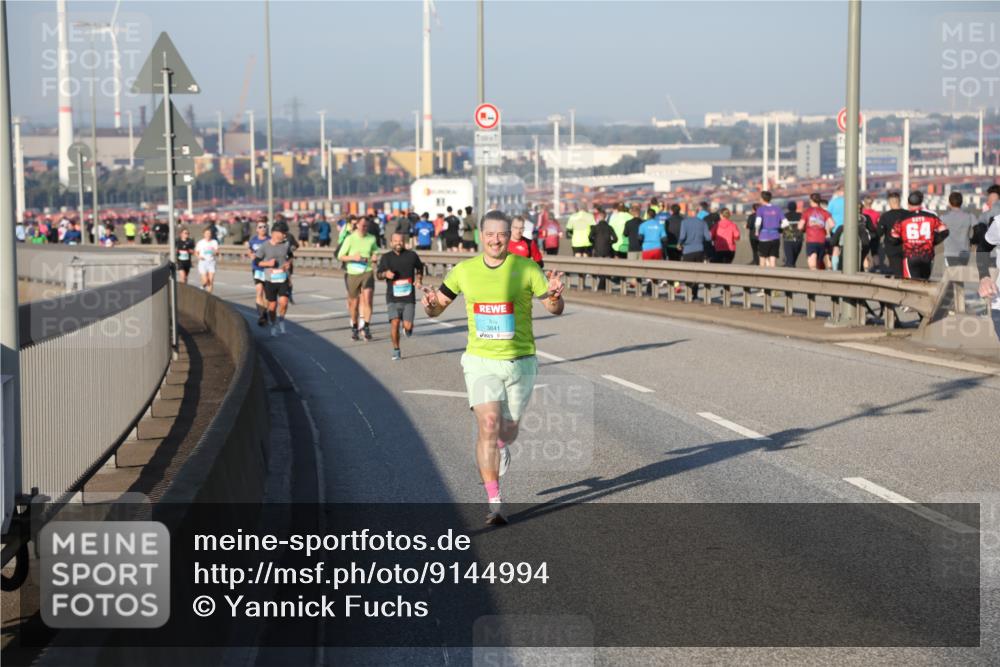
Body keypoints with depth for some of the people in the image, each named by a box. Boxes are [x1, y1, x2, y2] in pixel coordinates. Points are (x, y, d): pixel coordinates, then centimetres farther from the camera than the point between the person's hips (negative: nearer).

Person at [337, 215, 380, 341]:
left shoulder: (372, 239, 4)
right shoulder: (350, 239, -4)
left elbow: (375, 251, 24)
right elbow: (340, 256, -1)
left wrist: (374, 258, 3)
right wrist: (353, 257, -17)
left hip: (367, 272, 1)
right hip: (353, 273, -1)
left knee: (367, 299, -16)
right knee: (354, 303, 9)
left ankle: (365, 326, -11)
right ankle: (354, 327, 27)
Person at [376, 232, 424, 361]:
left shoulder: (412, 255, 3)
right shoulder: (386, 257, 3)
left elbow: (419, 268, 22)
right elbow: (378, 274, 12)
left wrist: (419, 280, 5)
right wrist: (385, 274, -10)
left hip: (408, 297, 0)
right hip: (393, 298, 0)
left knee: (407, 326, -8)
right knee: (394, 322, -14)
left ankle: (407, 328, 32)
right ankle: (396, 350, 2)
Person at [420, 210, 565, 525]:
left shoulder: (526, 268, -5)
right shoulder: (464, 270, 0)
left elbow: (555, 309, -2)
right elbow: (437, 306, 9)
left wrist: (555, 295, -25)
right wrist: (430, 303, -15)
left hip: (520, 361, 0)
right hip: (480, 361, 0)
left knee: (507, 430, 10)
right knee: (488, 425, -16)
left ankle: (501, 446, 50)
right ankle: (494, 502, -11)